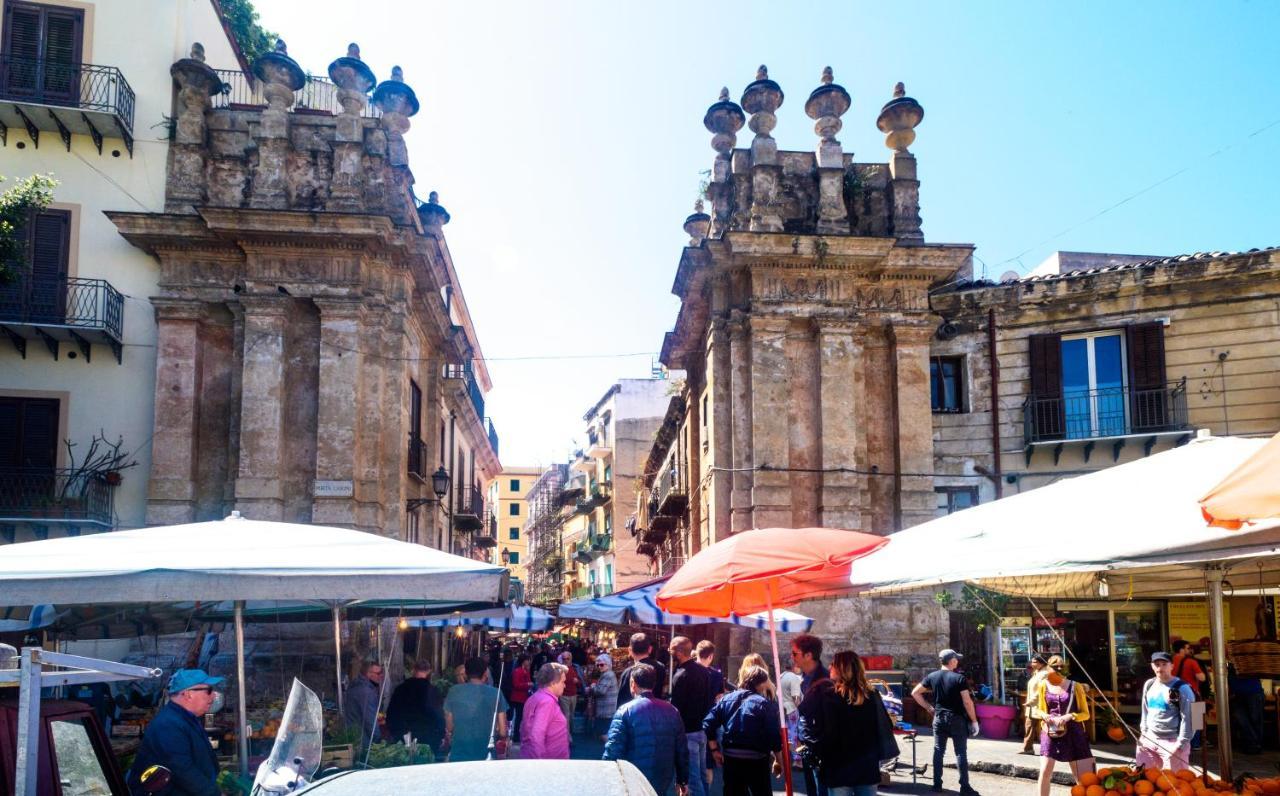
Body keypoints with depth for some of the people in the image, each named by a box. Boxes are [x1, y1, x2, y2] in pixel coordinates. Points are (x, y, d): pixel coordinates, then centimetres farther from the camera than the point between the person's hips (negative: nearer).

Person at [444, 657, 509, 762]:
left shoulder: (454, 691, -2)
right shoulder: (496, 693, -3)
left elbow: (449, 729, 3)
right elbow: (503, 732, -4)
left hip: (458, 757, 1)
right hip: (486, 757, -1)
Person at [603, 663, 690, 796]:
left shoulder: (625, 711, -11)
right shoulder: (672, 711, 3)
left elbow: (613, 750, -15)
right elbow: (682, 750, 5)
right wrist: (683, 781, 15)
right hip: (662, 784, 4)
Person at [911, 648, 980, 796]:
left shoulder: (932, 676, 1)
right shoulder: (960, 678, -12)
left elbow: (915, 693, 4)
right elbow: (967, 702, -14)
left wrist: (929, 708, 9)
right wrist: (974, 720, -4)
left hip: (939, 718, 4)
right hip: (957, 719, -4)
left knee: (938, 751, 11)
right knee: (961, 753, 1)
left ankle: (937, 784, 14)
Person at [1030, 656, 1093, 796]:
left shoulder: (1075, 687, -4)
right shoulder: (1044, 686, 2)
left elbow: (1085, 713, -1)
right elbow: (1035, 710, 10)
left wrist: (1069, 716, -19)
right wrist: (1044, 715, -12)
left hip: (1072, 733, -1)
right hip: (1050, 733, 1)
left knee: (1083, 776, 1)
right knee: (1045, 772, -5)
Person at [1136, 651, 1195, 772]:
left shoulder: (1182, 688, -9)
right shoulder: (1148, 685, 11)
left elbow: (1187, 718, -11)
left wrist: (1181, 744, -14)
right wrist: (1143, 732, 13)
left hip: (1172, 742, -6)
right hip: (1149, 739, 6)